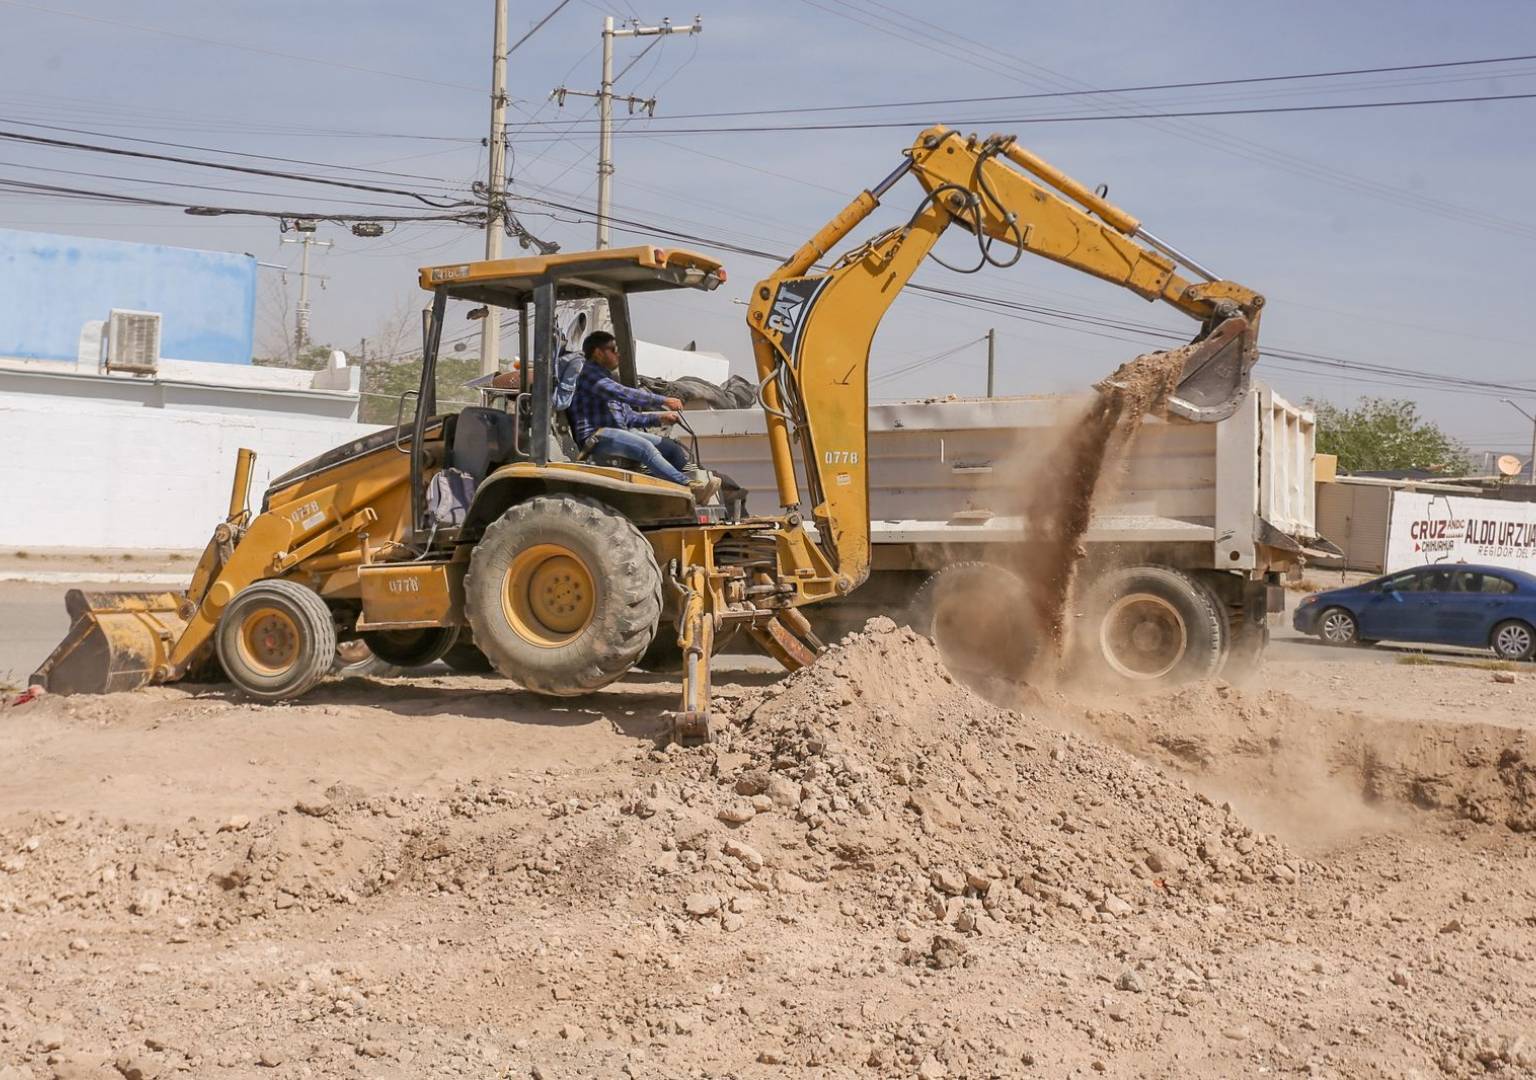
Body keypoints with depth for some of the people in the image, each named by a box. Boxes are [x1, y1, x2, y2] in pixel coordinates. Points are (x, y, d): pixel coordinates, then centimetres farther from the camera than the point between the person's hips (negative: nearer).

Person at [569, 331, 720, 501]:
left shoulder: (606, 377, 30)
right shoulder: (587, 373, -2)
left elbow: (627, 415, 28)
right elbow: (625, 394, -15)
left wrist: (658, 418, 16)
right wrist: (663, 401, -14)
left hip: (620, 432, 10)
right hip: (596, 436, -10)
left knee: (671, 447, -7)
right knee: (645, 447, -32)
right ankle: (691, 487, -43)